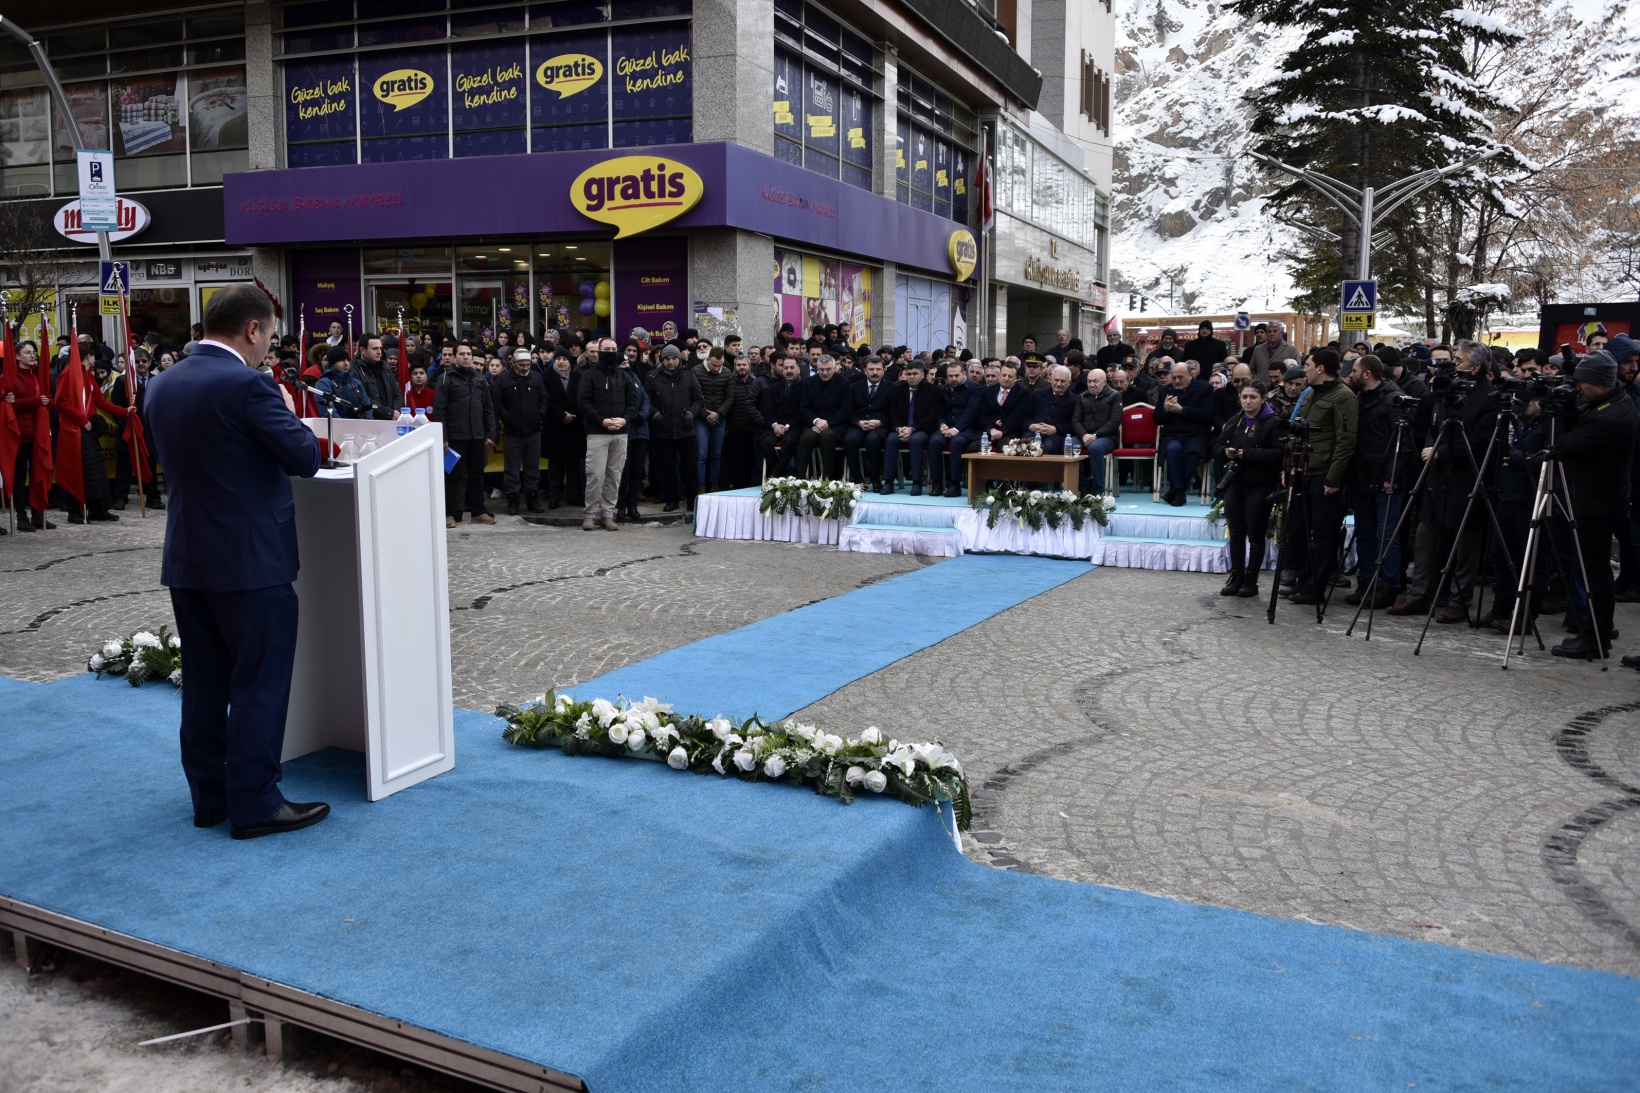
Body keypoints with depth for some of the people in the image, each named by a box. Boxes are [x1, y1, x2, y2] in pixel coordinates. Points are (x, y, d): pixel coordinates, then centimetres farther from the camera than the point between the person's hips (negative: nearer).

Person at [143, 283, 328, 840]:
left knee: (205, 682, 15)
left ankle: (209, 796, 24)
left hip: (187, 558, 8)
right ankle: (255, 804, 7)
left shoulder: (162, 384, 7)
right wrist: (287, 410, 3)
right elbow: (305, 458, -16)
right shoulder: (247, 385, -18)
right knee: (260, 684, 1)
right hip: (250, 560, -8)